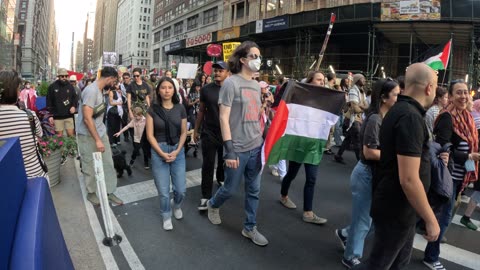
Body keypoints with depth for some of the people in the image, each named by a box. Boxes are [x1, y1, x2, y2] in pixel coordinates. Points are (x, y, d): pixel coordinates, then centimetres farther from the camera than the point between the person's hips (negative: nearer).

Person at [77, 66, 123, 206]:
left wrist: (100, 136, 13)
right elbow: (87, 118, -26)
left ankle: (109, 192, 21)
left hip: (101, 132, 8)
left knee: (108, 163, 9)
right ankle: (91, 192, 27)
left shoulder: (100, 90, 6)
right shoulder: (91, 91, -22)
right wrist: (97, 140, -24)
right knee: (90, 166, 8)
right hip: (88, 136, -8)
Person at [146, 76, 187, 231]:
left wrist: (177, 151, -9)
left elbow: (183, 132, 4)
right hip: (158, 151, -1)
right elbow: (150, 135, -4)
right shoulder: (153, 110, -4)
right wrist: (162, 153, -13)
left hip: (178, 150, 2)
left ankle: (176, 205, 37)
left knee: (181, 189, 3)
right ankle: (166, 217, 30)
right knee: (163, 191, 4)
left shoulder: (180, 109, 1)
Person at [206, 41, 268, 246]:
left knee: (254, 191, 12)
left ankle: (250, 228, 28)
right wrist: (229, 150, -19)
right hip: (238, 149, -6)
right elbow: (224, 118, -14)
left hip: (256, 147, 6)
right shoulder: (231, 83, -10)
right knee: (230, 189, 10)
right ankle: (213, 205, 41)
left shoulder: (256, 85, 11)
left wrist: (263, 140, 15)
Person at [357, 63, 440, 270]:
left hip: (398, 206, 10)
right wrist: (430, 220, -20)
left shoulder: (399, 110, 7)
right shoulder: (410, 117, -25)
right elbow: (409, 179, -28)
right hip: (397, 209, -10)